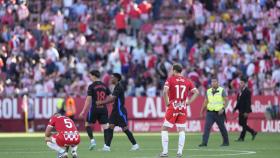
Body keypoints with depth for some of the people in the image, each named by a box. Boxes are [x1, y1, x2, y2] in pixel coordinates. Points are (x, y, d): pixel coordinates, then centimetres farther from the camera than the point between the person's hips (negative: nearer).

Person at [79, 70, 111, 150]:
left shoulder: (91, 86, -6)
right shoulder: (105, 86, 9)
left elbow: (88, 99, -10)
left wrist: (83, 111, -7)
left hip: (94, 108, -4)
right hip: (104, 109, 4)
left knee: (87, 124, 12)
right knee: (105, 127, 2)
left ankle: (92, 140, -2)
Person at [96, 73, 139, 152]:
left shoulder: (119, 87, -17)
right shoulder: (117, 87, 13)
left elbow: (111, 99, -22)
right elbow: (111, 98, 16)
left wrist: (101, 103, -17)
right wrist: (101, 102, 6)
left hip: (120, 110, -9)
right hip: (115, 110, 9)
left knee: (125, 129, -3)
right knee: (111, 126, 1)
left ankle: (135, 145, 7)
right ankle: (107, 146, -3)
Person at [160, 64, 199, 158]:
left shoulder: (170, 80, -3)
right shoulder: (187, 81, 8)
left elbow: (165, 91, -18)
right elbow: (196, 92, 4)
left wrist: (167, 102, -8)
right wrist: (188, 102, 5)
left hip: (173, 107, -3)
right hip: (183, 108, 3)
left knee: (165, 129, 5)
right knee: (181, 130, 8)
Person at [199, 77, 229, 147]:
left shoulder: (221, 90, -4)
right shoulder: (208, 91, 9)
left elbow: (226, 101, -6)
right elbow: (206, 102, 15)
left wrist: (223, 109, -19)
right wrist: (202, 111, 11)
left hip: (219, 113, -3)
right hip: (210, 112, 3)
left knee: (222, 127, 8)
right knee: (207, 127, -10)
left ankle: (226, 142, 23)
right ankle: (204, 142, -13)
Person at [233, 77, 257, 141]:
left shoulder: (247, 91, -13)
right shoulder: (240, 91, 12)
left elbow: (248, 102, -17)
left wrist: (246, 112, -21)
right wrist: (235, 108, 13)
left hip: (245, 111, -9)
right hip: (241, 110, 9)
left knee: (244, 124, -4)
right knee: (241, 123, 12)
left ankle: (242, 137, 1)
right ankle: (253, 132, 22)